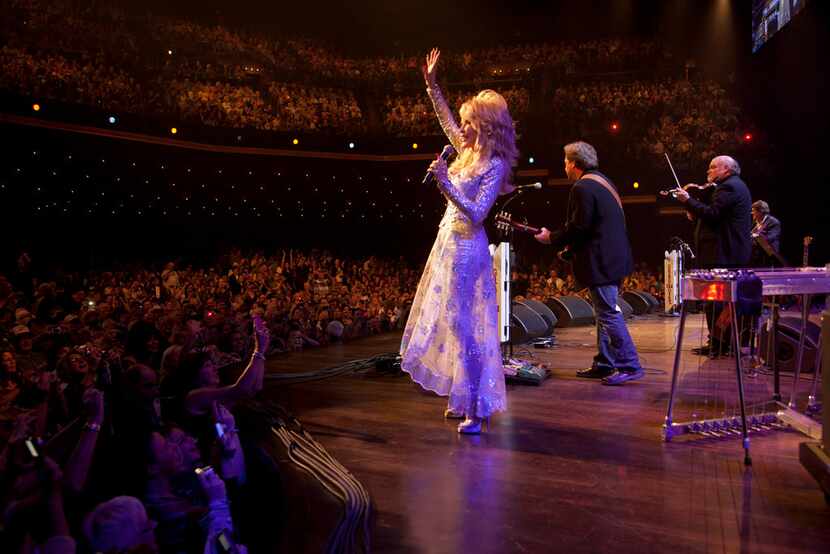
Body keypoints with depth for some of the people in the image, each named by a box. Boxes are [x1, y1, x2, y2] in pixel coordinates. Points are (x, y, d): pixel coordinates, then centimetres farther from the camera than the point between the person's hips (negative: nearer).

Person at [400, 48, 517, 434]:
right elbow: (446, 121, 26)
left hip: (466, 248, -9)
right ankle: (463, 398, 26)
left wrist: (445, 182, -25)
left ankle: (477, 407, 2)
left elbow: (476, 213, -21)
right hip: (450, 243, 9)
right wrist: (431, 84, 24)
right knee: (451, 321, 14)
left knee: (465, 324, -7)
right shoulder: (470, 152, 10)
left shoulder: (494, 165, -13)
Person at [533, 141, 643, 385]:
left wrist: (552, 238, -6)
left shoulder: (582, 188, -15)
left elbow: (579, 227, -20)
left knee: (608, 313, -6)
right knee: (605, 312, 14)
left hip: (601, 262, -11)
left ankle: (629, 365, -2)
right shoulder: (603, 182, 18)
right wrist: (571, 245, 19)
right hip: (613, 257, 11)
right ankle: (604, 364, 22)